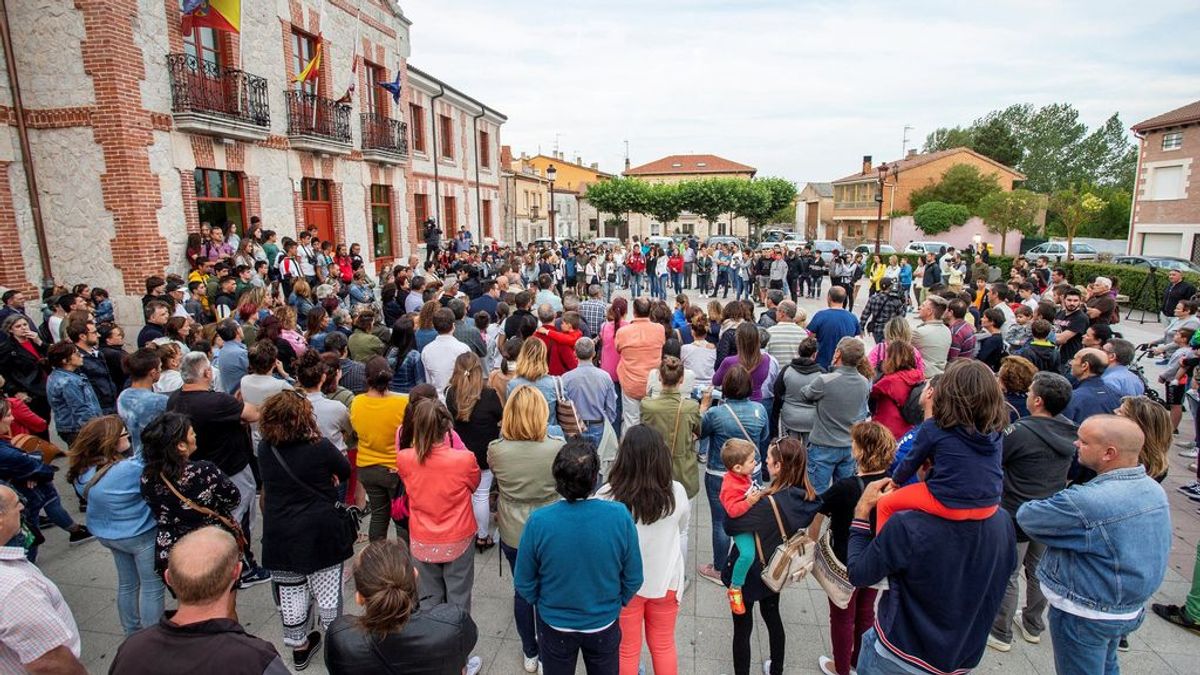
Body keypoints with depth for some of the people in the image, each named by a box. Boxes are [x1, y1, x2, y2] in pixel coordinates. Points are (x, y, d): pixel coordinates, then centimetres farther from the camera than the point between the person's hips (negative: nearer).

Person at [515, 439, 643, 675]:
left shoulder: (538, 521, -27)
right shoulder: (620, 516, -26)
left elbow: (524, 583, -12)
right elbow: (633, 578, -12)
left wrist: (542, 603, 8)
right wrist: (616, 602, 7)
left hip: (555, 624, 0)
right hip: (604, 623, 0)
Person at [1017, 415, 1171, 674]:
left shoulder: (1087, 502, -35)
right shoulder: (1155, 490, -5)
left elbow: (1026, 516, -24)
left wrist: (1051, 507, 0)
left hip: (1084, 614, -8)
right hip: (1129, 610, 8)